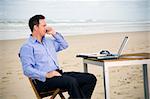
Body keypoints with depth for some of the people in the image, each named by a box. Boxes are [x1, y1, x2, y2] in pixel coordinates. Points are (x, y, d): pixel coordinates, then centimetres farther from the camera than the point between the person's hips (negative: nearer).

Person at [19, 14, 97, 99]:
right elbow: (27, 70, -13)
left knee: (91, 78, -7)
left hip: (59, 73, 8)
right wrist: (46, 75, -24)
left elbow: (64, 45, 34)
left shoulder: (48, 41, 23)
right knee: (71, 81, -36)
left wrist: (54, 33, 20)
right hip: (44, 80, -8)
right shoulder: (27, 47, -3)